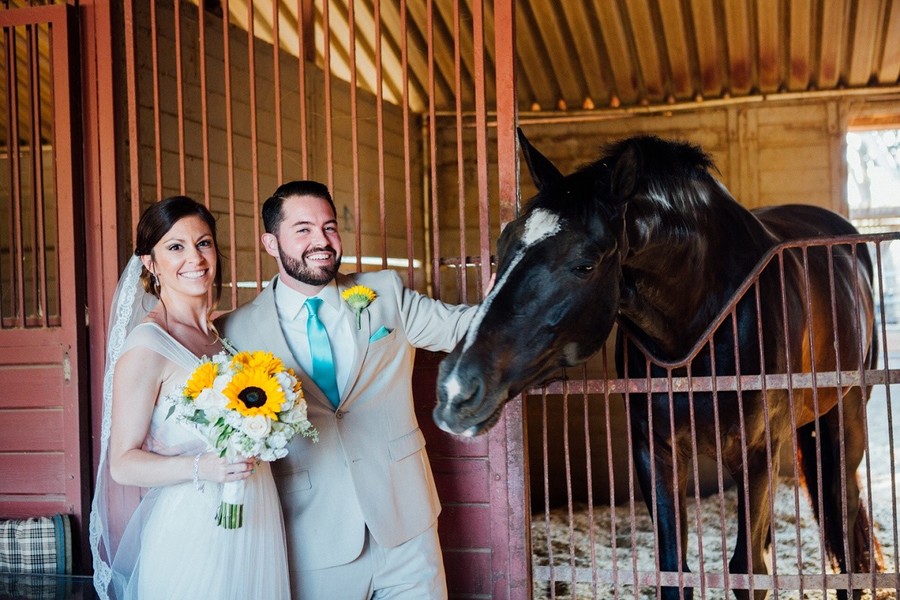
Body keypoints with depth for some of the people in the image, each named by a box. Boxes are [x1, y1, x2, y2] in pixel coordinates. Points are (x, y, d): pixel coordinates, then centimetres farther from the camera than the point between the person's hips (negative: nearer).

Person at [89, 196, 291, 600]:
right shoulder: (146, 345, -13)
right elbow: (123, 464, -15)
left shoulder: (222, 332, 7)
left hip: (256, 523, 7)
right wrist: (201, 468, -28)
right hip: (193, 532, -7)